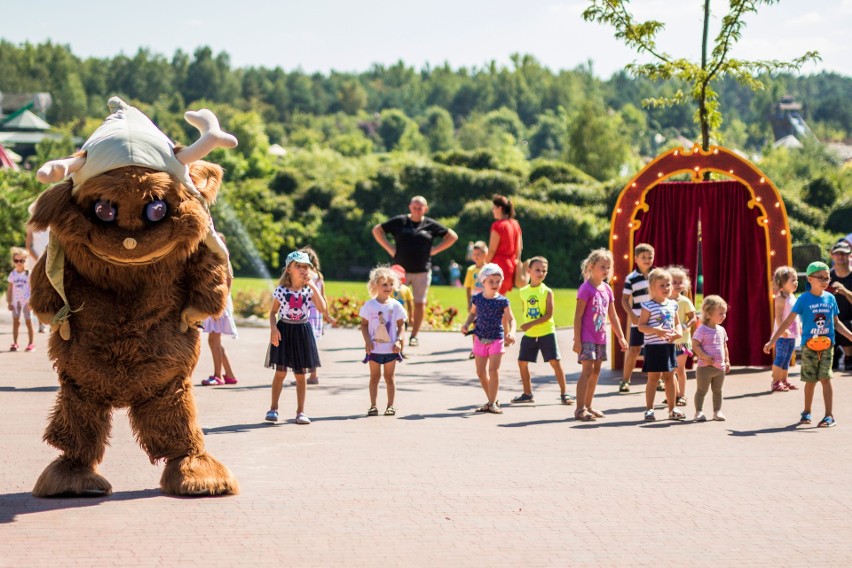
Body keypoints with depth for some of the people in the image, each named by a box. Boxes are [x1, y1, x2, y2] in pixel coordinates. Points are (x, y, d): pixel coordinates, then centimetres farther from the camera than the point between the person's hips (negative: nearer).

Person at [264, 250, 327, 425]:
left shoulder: (309, 290, -1)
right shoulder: (281, 290, -5)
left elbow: (322, 308, -14)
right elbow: (273, 312, 2)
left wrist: (313, 287, -17)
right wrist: (273, 328, -14)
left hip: (302, 332, 2)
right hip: (284, 330, -1)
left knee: (301, 374, 5)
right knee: (280, 372, 1)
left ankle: (300, 411, 11)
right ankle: (273, 409, 12)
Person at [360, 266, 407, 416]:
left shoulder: (395, 305, 0)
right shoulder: (369, 305, -3)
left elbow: (401, 326, 3)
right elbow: (364, 324, 0)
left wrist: (399, 340, -11)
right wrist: (367, 341, -11)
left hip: (391, 349, 1)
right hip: (374, 348, -1)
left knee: (389, 377, 7)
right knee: (374, 377, 6)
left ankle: (390, 405, 14)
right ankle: (373, 406, 11)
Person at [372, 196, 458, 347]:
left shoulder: (431, 225, 5)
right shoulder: (399, 221, 3)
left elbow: (452, 236, 12)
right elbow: (377, 230, 8)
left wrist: (434, 250, 3)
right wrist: (390, 248, -1)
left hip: (422, 271, 1)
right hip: (401, 269, -1)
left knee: (419, 303, 3)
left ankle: (414, 336, 12)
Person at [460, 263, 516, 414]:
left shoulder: (503, 301, -8)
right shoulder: (477, 299, -1)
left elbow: (511, 319, -8)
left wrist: (511, 332, -26)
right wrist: (466, 324, -3)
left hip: (497, 339, -4)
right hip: (480, 339, 4)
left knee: (493, 369, -13)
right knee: (481, 372, 6)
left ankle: (493, 403, -5)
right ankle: (492, 400, 21)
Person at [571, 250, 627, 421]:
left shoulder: (607, 289, 10)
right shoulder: (586, 288, -12)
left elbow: (613, 316, 18)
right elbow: (578, 316, -14)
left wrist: (621, 337, 16)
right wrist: (577, 340, -17)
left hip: (600, 337, 8)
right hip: (587, 337, -8)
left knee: (596, 371, 11)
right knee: (587, 370, -12)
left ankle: (588, 406, 19)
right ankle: (580, 409, -11)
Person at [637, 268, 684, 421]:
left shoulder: (672, 305, 8)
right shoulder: (649, 306, -10)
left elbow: (677, 323, 17)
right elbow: (641, 326, -12)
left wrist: (678, 332, -4)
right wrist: (656, 330, -25)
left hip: (669, 346, 6)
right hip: (653, 346, -6)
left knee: (669, 377, 11)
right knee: (653, 377, -1)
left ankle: (672, 409, 19)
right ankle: (649, 409, 6)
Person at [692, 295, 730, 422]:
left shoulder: (721, 330, 10)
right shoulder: (702, 329, -12)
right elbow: (695, 345, -16)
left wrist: (727, 361, 13)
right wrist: (704, 357, -25)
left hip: (720, 367, 7)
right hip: (705, 367, -6)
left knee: (717, 390, 13)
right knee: (702, 390, 1)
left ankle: (717, 411, 20)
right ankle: (699, 412, 5)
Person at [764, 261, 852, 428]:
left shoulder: (830, 298, 4)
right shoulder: (804, 299, -7)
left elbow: (836, 323, 15)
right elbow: (788, 321, -6)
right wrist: (772, 341, -9)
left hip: (827, 345, 2)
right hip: (809, 346, -1)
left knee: (825, 378, -5)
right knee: (810, 380, 7)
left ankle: (829, 415, -3)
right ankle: (807, 412, 26)